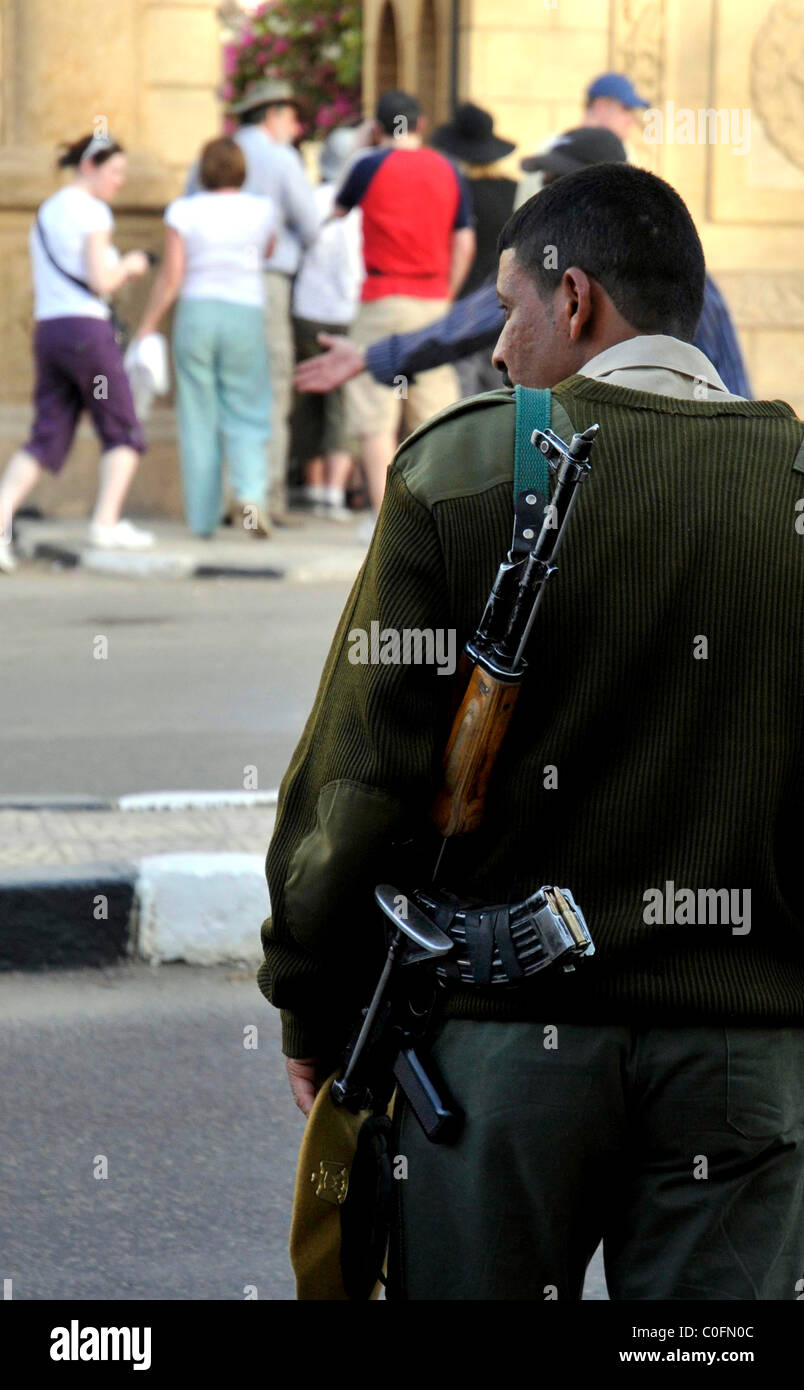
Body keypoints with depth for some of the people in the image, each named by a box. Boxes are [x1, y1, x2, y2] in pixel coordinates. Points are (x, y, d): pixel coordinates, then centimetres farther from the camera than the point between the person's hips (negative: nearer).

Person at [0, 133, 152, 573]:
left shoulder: (44, 213, 20)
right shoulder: (91, 210, -6)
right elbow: (101, 281, -14)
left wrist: (117, 272, 21)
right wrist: (128, 266, 6)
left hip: (47, 329, 7)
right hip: (86, 327, -7)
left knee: (45, 440, 2)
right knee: (123, 433, 4)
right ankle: (106, 524, -4)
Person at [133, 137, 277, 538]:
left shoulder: (184, 211, -3)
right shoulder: (262, 210, 1)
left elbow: (170, 278, -4)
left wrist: (146, 328, 4)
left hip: (196, 313, 0)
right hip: (245, 314, 0)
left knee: (199, 420, 7)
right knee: (247, 417, 6)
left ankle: (203, 517, 7)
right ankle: (250, 493, -19)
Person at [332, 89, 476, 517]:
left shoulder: (370, 165, -5)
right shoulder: (448, 171, 7)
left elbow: (338, 208, 14)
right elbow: (465, 242, 6)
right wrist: (446, 297, 14)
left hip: (383, 299, -4)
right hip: (433, 300, 4)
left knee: (374, 417, -3)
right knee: (434, 414, 10)